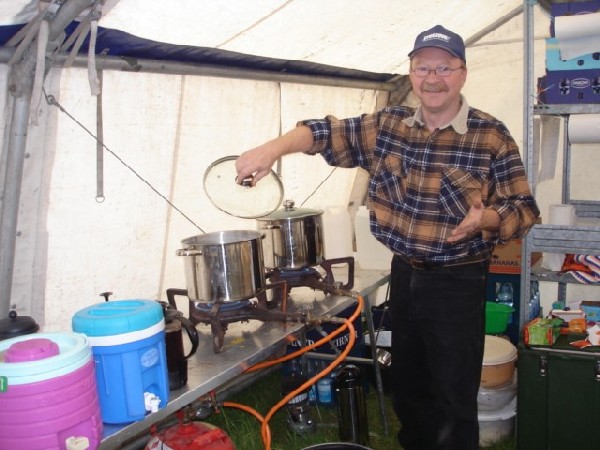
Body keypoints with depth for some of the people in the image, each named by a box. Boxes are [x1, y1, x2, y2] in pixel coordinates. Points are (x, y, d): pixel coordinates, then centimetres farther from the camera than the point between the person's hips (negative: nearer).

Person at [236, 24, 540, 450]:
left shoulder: (492, 136, -10)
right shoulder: (386, 125, 1)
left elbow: (524, 210, -9)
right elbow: (327, 133, 2)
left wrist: (484, 218, -29)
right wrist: (274, 148, -15)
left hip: (457, 283, -4)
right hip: (404, 275, 5)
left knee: (454, 401, 6)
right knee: (407, 389, 20)